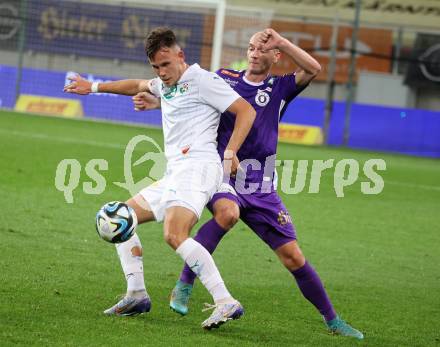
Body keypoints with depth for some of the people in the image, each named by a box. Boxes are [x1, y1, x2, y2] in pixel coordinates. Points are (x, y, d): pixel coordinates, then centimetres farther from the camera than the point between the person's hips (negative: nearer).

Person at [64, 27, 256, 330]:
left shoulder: (201, 80, -5)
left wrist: (230, 152, -21)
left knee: (174, 235, -30)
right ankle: (137, 295, 14)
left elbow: (246, 111, -10)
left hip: (197, 166, -10)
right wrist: (95, 87, 47)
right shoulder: (165, 84, 23)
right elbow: (137, 86, 45)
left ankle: (226, 303, -35)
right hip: (175, 174, 10)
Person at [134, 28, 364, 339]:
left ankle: (332, 319, 17)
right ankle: (184, 285, -30)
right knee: (227, 212, -38)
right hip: (223, 174, -2)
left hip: (261, 188, 2)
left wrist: (280, 41, -16)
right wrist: (156, 102, -2)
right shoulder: (225, 79, 7)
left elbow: (313, 69, -9)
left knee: (293, 256, 2)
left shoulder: (279, 89, 6)